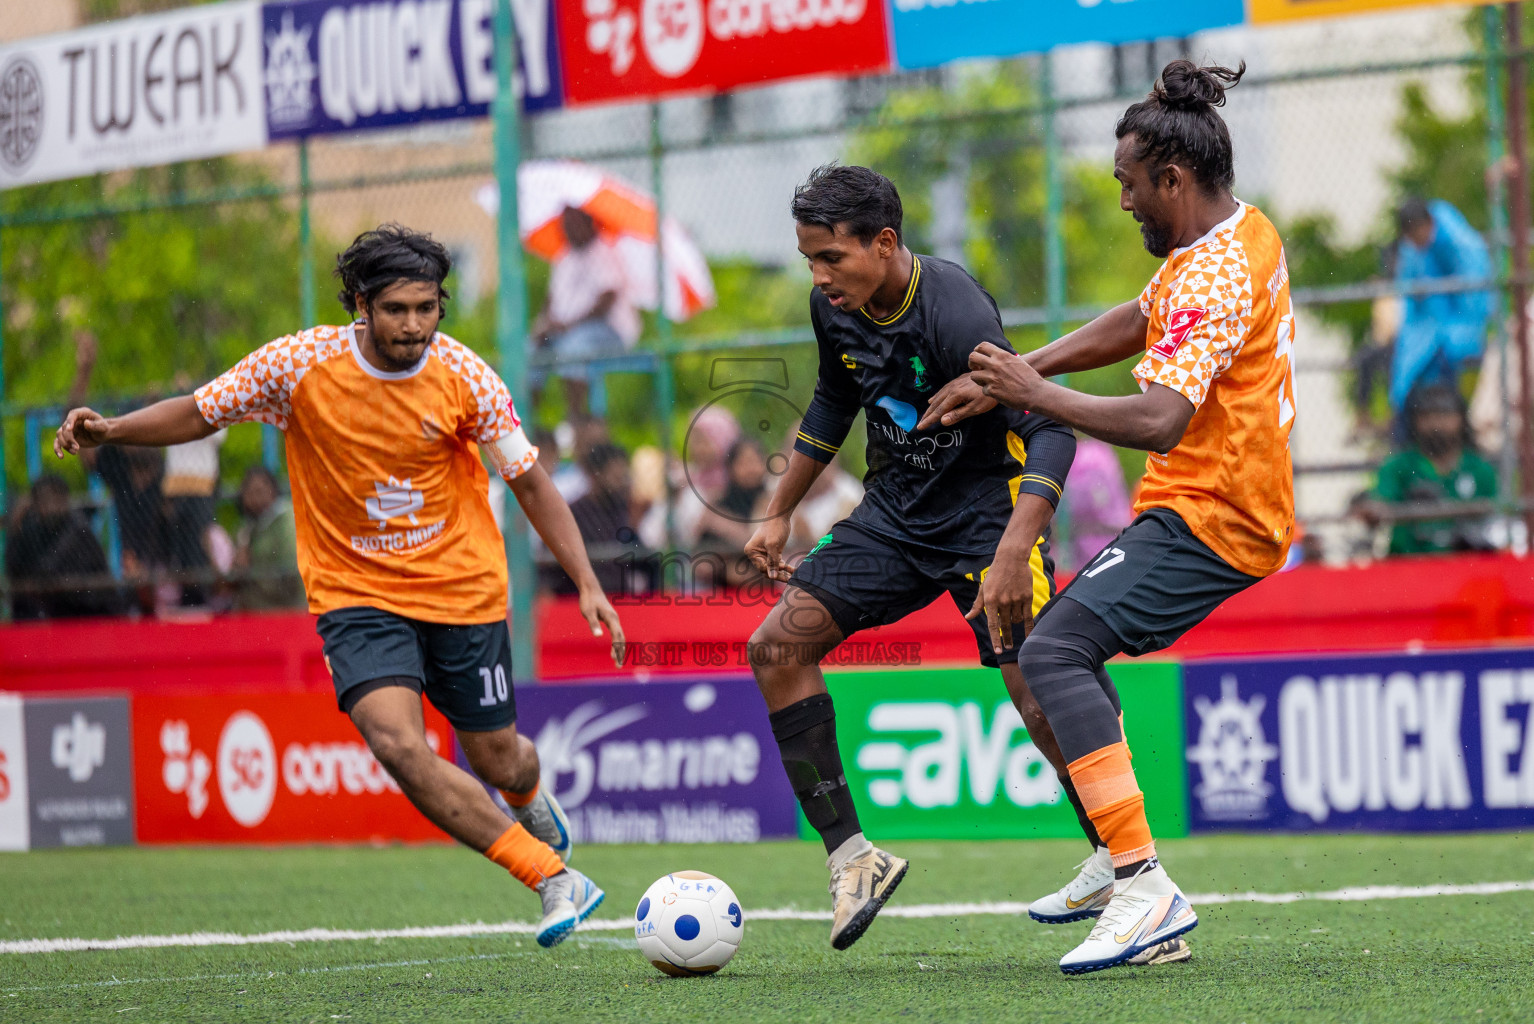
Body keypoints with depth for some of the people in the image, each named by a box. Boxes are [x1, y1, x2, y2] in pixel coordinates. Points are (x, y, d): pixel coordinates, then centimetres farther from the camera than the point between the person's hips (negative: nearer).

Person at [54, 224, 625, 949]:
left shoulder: (464, 377, -11)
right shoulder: (300, 365, -13)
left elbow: (530, 483, -1)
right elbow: (200, 413, 0)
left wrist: (586, 582, -8)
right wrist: (110, 429, -16)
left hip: (464, 590, 1)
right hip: (356, 592, -1)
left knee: (496, 761, 10)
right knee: (398, 745, -24)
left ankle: (532, 798, 51)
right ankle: (555, 879, -18)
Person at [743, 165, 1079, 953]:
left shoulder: (954, 313, -27)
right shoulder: (835, 307, -4)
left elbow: (1051, 431, -30)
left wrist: (1014, 551, -42)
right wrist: (779, 514, 18)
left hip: (987, 506, -7)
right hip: (895, 509, 7)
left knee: (1036, 687, -20)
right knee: (776, 647, -4)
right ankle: (850, 856, 2)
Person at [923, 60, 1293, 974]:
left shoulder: (1212, 279, -21)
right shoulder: (1242, 233, 11)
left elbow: (1157, 420, -32)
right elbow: (1139, 322, 23)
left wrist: (1036, 394, -19)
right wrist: (1015, 376, 14)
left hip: (1207, 519, -11)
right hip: (1232, 509, 11)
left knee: (1052, 653, -22)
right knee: (1068, 630, 25)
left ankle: (1146, 888, -29)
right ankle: (1117, 862, 27)